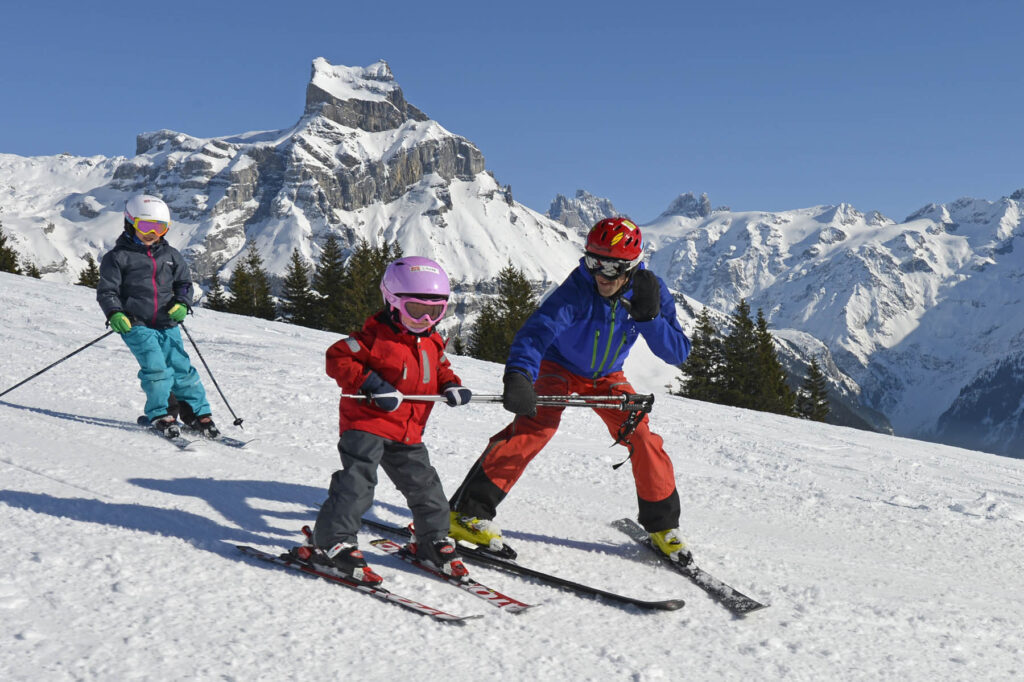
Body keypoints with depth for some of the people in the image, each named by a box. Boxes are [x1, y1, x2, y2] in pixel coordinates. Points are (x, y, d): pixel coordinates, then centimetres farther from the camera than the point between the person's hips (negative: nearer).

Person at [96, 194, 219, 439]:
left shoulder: (170, 254, 13)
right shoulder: (118, 256, -1)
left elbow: (184, 282, 20)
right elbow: (106, 290, -2)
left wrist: (182, 303, 0)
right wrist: (114, 313, -19)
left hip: (167, 324, 4)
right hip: (135, 324, -4)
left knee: (181, 366, -1)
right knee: (155, 367, -17)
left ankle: (197, 413, 11)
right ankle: (161, 414, -2)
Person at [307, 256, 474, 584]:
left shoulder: (432, 343, 11)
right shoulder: (376, 335, -13)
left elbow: (440, 370, 26)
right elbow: (338, 358, -16)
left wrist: (452, 386, 4)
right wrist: (370, 384, -26)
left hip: (408, 433, 7)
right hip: (367, 424, -7)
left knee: (424, 485, 10)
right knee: (358, 480, -16)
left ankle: (433, 540, 28)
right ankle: (332, 543, -9)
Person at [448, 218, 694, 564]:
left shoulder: (651, 291, -19)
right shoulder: (578, 289, -31)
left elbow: (678, 353, -20)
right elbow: (538, 329, -45)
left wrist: (648, 316, -36)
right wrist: (518, 376, -64)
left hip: (607, 377, 4)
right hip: (559, 367, -4)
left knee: (643, 438, -9)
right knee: (536, 424, -28)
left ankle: (662, 525, 14)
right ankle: (469, 510, -25)